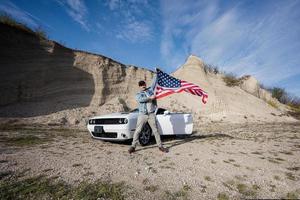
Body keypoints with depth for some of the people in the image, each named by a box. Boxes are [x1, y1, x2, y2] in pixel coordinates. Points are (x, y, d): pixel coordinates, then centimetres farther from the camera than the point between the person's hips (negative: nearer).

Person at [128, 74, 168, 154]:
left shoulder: (150, 89, 14)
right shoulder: (138, 94, 7)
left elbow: (154, 82, 18)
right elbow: (140, 99, -14)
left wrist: (156, 74, 19)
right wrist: (150, 98, -17)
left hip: (151, 114, 2)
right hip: (142, 115, -2)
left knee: (155, 130, 8)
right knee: (137, 130, -1)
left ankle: (160, 146, 18)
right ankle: (133, 146, 10)